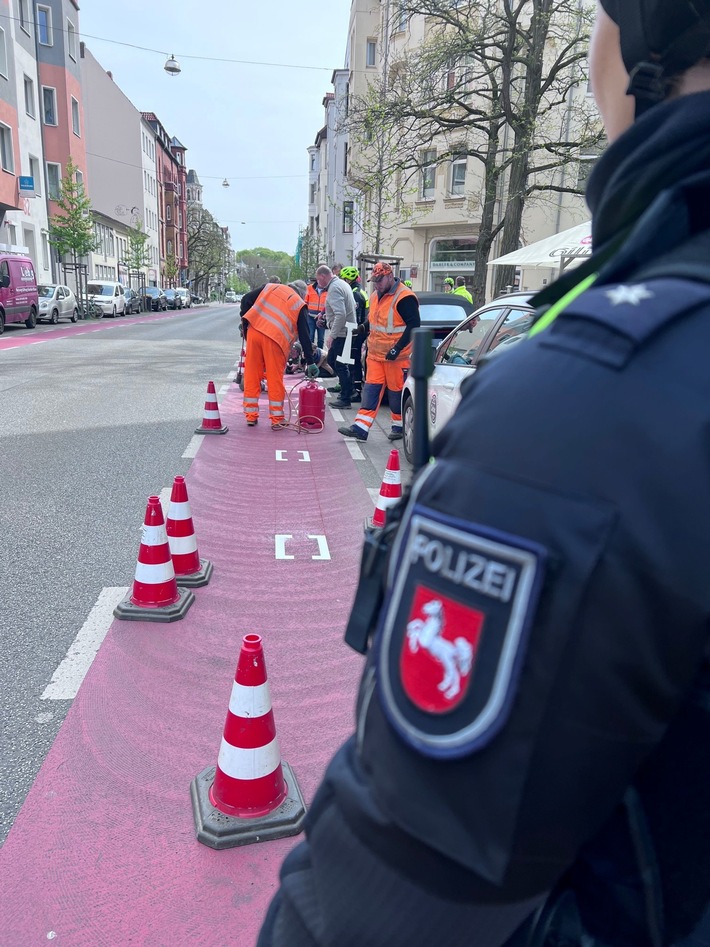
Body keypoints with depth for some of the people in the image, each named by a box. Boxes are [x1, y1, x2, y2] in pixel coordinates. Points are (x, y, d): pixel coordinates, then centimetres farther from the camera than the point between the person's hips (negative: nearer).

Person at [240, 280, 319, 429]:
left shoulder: (270, 287, 20)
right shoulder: (300, 305, 11)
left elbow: (246, 300, 12)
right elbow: (304, 335, 9)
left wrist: (245, 321, 21)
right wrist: (310, 362, 12)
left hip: (254, 331, 3)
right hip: (275, 339, -3)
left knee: (251, 376, 11)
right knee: (275, 379, 7)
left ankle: (251, 416, 19)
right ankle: (277, 419, 14)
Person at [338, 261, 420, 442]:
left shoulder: (404, 298, -14)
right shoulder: (376, 296, 14)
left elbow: (414, 325, -19)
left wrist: (397, 348, -22)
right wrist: (369, 342, 19)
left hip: (397, 356, -8)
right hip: (375, 353, 8)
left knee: (396, 390, 2)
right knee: (371, 388, 3)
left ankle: (399, 426, 18)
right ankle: (361, 427, 1)